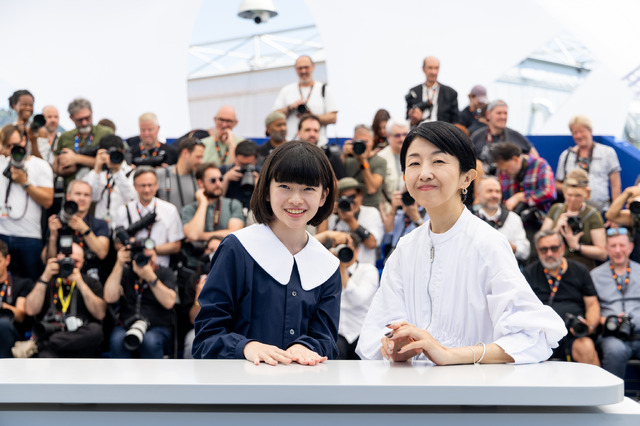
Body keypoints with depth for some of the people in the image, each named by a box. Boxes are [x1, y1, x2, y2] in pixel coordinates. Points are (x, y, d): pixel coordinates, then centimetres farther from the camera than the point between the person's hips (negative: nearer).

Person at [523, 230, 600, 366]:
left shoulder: (580, 271, 18)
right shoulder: (529, 273, 15)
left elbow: (592, 304, 15)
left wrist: (590, 326, -6)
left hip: (574, 334, 1)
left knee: (586, 348, -34)